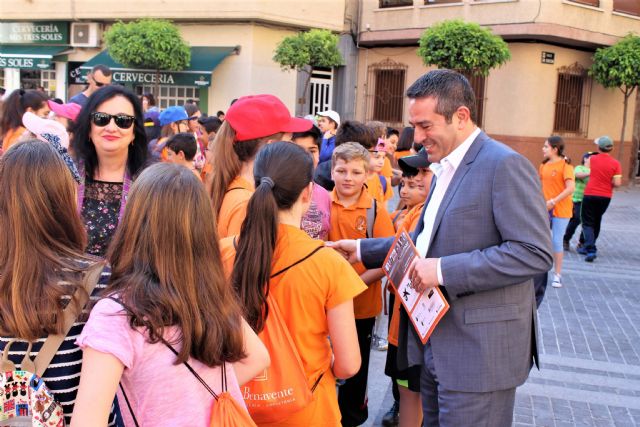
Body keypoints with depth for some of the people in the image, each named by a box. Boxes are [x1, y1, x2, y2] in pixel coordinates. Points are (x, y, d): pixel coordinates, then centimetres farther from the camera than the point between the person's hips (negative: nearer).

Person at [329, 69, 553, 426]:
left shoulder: (505, 165, -16)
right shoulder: (447, 169, 14)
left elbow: (535, 252, -23)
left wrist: (443, 270, -25)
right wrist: (362, 250, 14)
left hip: (478, 350, -9)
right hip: (437, 342, 9)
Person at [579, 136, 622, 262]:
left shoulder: (592, 159, -7)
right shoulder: (615, 163, -8)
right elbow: (617, 183, -12)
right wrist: (608, 182, 7)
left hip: (590, 194, -2)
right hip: (605, 197, 2)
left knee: (588, 223, 1)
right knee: (596, 222, 20)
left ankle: (591, 250, -16)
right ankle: (588, 247, 32)